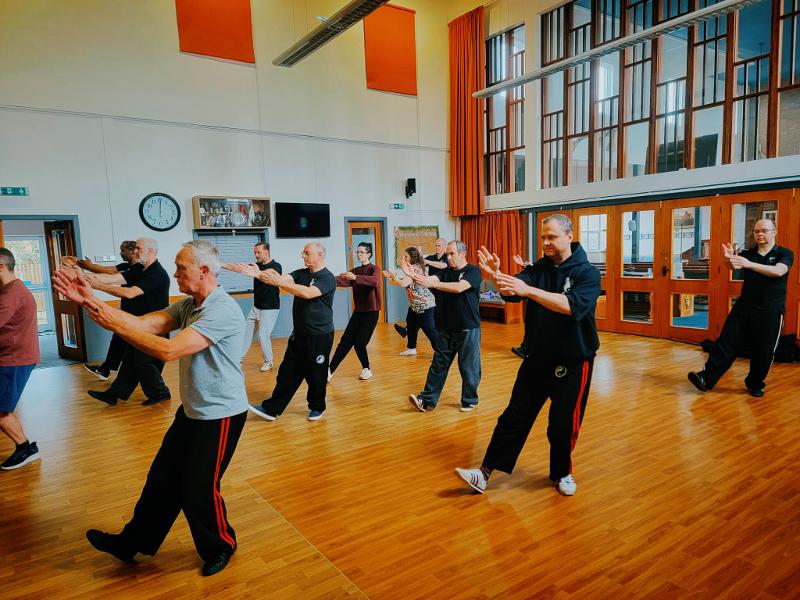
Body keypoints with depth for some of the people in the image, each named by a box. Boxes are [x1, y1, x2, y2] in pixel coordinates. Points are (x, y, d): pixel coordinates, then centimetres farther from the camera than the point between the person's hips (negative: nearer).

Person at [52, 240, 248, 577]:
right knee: (163, 477, 18)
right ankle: (132, 543, 37)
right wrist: (90, 301, -12)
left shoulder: (222, 310, -25)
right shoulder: (188, 305, 4)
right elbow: (142, 324, -5)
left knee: (198, 489, 4)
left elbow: (168, 350, -29)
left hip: (220, 415, -8)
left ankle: (219, 548, 30)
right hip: (192, 410, 8)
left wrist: (114, 323, -22)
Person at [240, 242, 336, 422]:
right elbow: (280, 279, -9)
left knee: (316, 374, 7)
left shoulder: (328, 278, -13)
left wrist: (279, 282, -31)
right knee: (287, 373, 10)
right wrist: (256, 274, -25)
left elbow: (308, 293, -28)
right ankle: (271, 409, 17)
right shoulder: (301, 273, 6)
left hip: (320, 336, -6)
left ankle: (317, 407, 27)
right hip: (299, 334, 6)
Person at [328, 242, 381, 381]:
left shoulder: (374, 269, -7)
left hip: (371, 311, -5)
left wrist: (355, 277, -43)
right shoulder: (355, 271, 11)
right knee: (345, 341, 0)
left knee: (359, 342, -7)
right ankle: (330, 371, 2)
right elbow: (342, 280, -7)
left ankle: (366, 369, 15)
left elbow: (375, 281, -31)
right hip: (358, 311, 5)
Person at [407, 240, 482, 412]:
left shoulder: (473, 271, -8)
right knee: (438, 364, 7)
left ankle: (469, 400, 22)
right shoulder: (446, 272, 8)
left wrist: (430, 283, -32)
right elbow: (430, 279, -11)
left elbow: (459, 287, -25)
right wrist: (413, 275, -31)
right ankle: (427, 400, 12)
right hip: (446, 328, 5)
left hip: (468, 329, -5)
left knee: (468, 367, 5)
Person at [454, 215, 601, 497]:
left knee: (564, 424, 8)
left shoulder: (587, 272, -10)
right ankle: (485, 473, 10)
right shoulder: (538, 268, 1)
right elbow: (511, 292, -14)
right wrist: (497, 276, -37)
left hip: (573, 363, -3)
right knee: (515, 416, 5)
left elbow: (573, 306, -29)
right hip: (537, 358, 3)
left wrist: (528, 289, -38)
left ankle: (562, 473, 33)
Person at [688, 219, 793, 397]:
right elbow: (733, 267, -12)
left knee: (764, 350, 4)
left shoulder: (785, 254, -1)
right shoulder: (747, 253, 7)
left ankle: (755, 384, 22)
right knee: (726, 341, -5)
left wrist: (750, 264, -36)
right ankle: (707, 378, -8)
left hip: (770, 310, -2)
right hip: (744, 307, 2)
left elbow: (778, 271, -22)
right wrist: (729, 259, -37)